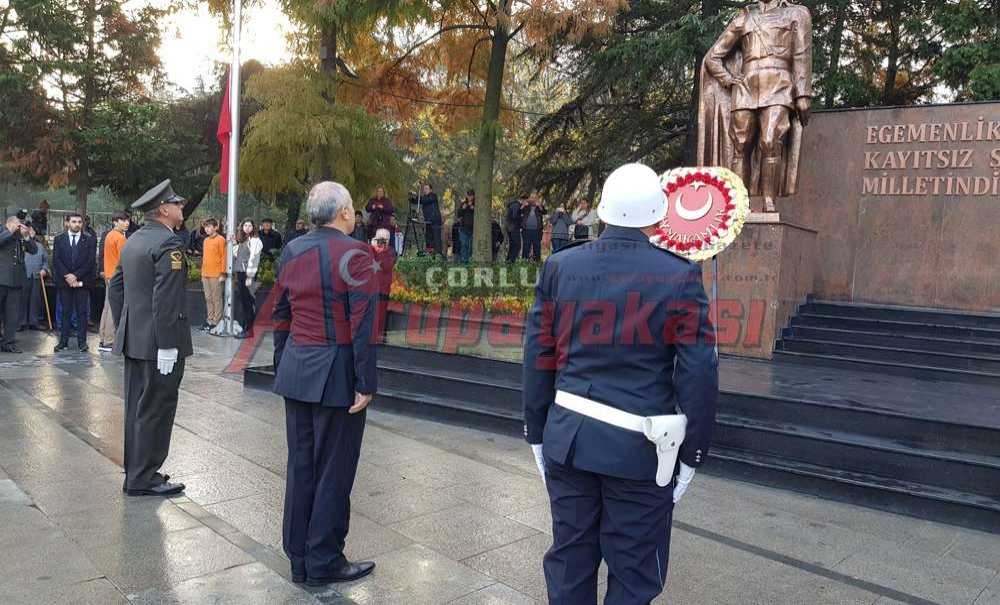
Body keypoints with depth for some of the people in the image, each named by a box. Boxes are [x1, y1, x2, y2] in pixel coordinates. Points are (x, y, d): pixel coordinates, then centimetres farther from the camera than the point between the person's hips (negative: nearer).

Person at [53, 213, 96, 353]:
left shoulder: (90, 240, 4)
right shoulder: (59, 239, 9)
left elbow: (91, 261, -3)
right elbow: (56, 260, 3)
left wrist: (76, 275, -11)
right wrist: (67, 276, -10)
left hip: (82, 281, -1)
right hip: (64, 281, 1)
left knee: (82, 312, 0)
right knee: (65, 311, 4)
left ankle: (82, 342, 3)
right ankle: (63, 341, 7)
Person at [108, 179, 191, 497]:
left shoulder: (133, 241, 13)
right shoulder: (169, 243, -15)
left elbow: (115, 287, 18)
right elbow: (165, 299, -22)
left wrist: (122, 330, 22)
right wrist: (168, 346, -20)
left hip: (133, 339, 9)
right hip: (158, 342, -9)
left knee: (136, 408, 15)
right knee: (156, 410, -1)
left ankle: (136, 471, 25)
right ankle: (143, 479, 7)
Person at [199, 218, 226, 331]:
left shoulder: (220, 239, -6)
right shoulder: (206, 240, 15)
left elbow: (223, 256, -9)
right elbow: (204, 257, 19)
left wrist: (222, 273, -12)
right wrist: (202, 273, 16)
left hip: (216, 275, -7)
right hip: (205, 275, 7)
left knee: (216, 299, -1)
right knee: (208, 299, 10)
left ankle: (217, 322, 4)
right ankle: (210, 320, 17)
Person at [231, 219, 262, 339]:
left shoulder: (255, 241, -6)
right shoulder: (241, 240, 19)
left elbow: (253, 259, -12)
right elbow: (236, 256, 20)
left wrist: (249, 277, -17)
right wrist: (234, 244, 8)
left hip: (247, 274, -7)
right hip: (239, 273, 7)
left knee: (247, 302, -5)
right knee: (241, 301, 8)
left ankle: (248, 329, 1)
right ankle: (243, 327, 15)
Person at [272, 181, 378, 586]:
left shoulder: (292, 252, 8)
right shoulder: (355, 254, -12)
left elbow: (280, 316, 12)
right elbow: (363, 324, -17)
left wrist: (282, 367, 20)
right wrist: (366, 384, -13)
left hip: (296, 370, 7)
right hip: (336, 372, -7)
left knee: (300, 465, 15)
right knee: (333, 470, 5)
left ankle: (298, 559, 26)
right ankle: (324, 563, 17)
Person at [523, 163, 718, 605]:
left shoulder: (559, 267, 0)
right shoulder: (679, 276, -9)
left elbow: (538, 356, 4)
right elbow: (698, 373, -9)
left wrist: (536, 432, 13)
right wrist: (692, 453, 2)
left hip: (568, 436, 4)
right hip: (639, 447, -3)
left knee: (569, 560, 18)